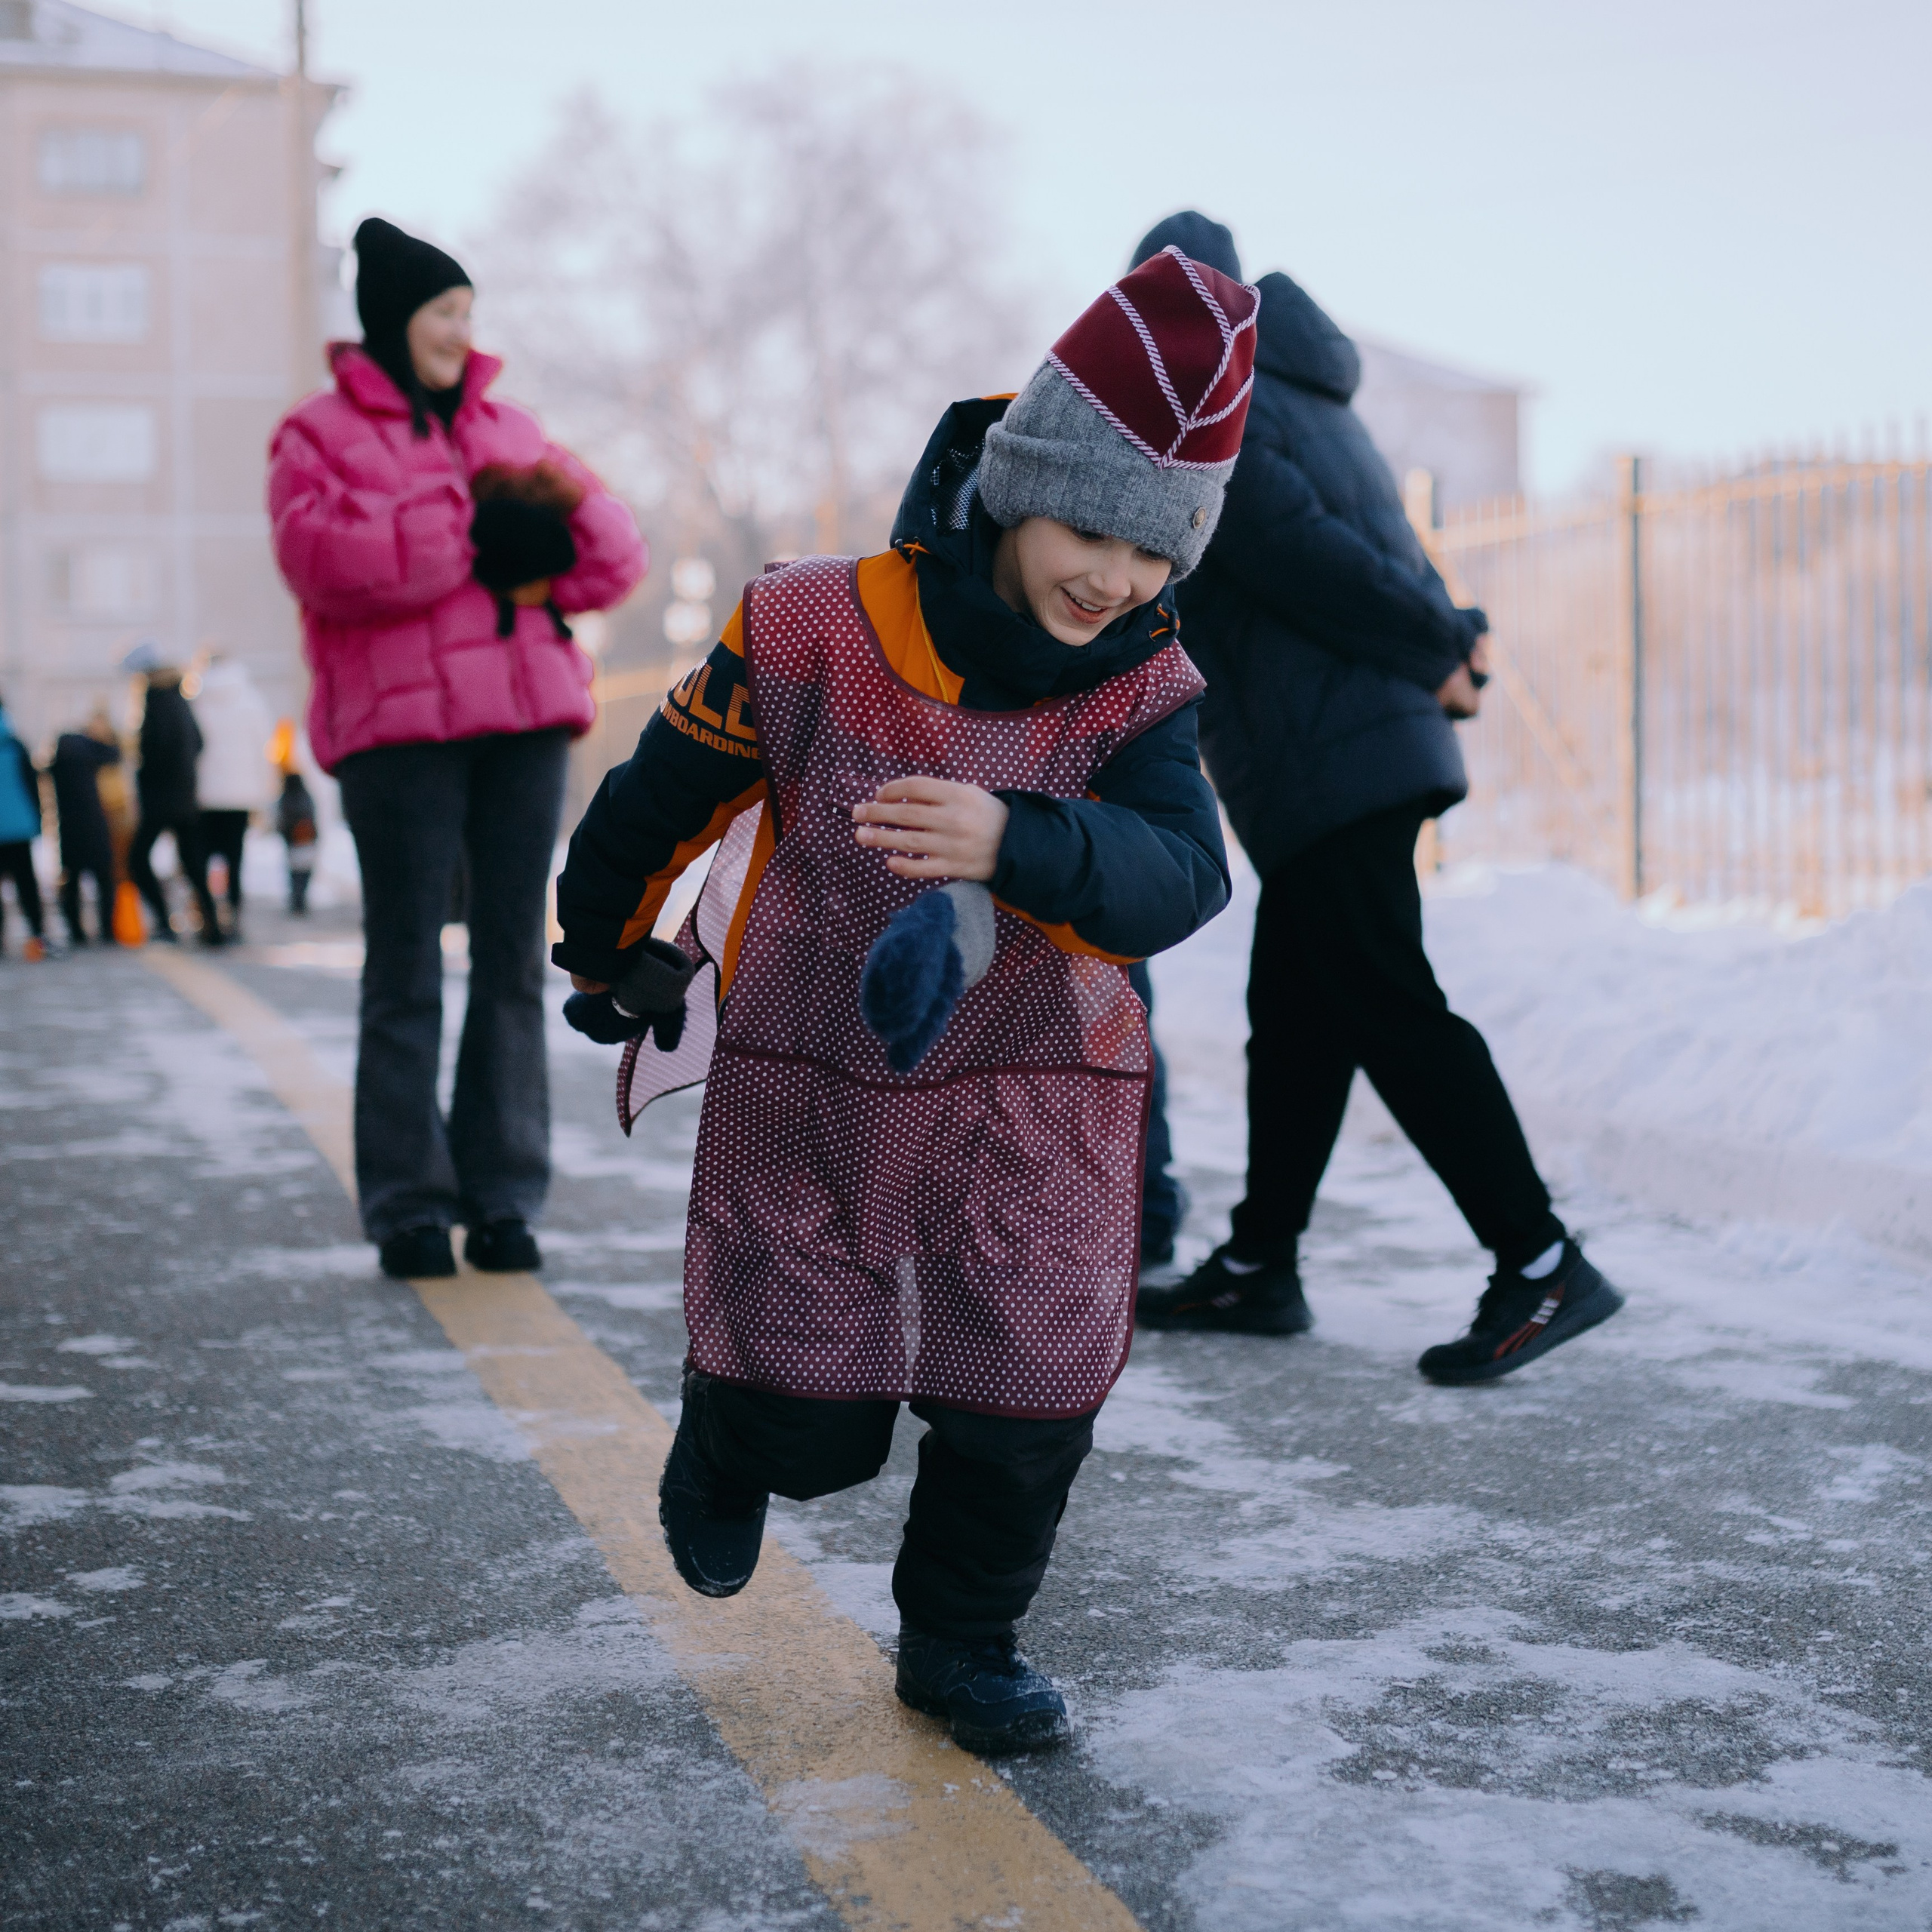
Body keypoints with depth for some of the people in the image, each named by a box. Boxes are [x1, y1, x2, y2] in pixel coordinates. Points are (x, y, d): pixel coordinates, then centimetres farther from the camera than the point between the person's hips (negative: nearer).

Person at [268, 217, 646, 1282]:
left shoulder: (507, 429, 19)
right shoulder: (320, 435, 5)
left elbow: (616, 553, 13)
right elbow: (325, 558, -13)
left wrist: (553, 529, -9)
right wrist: (475, 537, -15)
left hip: (523, 721, 4)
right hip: (398, 727, -4)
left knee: (514, 962, 3)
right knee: (406, 973, -2)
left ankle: (503, 1198, 9)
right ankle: (408, 1207, 4)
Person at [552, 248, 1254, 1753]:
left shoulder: (1142, 687, -8)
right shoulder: (814, 633, -15)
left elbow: (1179, 880, -24)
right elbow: (666, 791, 1)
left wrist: (1015, 844, -43)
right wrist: (611, 954, 17)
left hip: (1038, 1097, 2)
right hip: (810, 1081, -2)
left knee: (1029, 1406, 4)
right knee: (810, 1421, 4)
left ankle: (962, 1641, 30)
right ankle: (727, 1450, 41)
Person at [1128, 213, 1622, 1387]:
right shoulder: (1305, 397, 21)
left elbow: (1294, 552, -18)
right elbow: (1382, 548, 13)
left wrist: (1431, 650, -11)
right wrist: (1452, 636, 1)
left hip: (1319, 758, -9)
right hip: (1385, 743, 10)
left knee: (1389, 1007, -9)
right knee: (1294, 1013, 13)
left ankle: (1542, 1266, -10)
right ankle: (1258, 1268, 19)